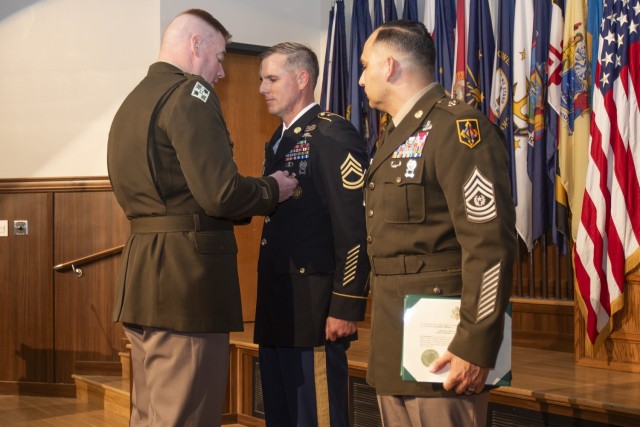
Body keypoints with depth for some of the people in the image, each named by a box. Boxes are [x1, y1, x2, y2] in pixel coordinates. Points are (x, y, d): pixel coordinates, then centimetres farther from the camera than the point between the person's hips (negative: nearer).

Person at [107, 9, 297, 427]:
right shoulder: (190, 92, -10)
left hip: (142, 271, 9)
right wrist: (273, 189, 0)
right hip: (187, 274, -9)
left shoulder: (132, 101, 18)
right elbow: (220, 192, -19)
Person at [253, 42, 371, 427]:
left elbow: (355, 227, -16)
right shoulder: (278, 142, 18)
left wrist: (346, 307, -19)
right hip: (277, 308, 9)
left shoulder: (333, 135, -10)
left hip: (314, 308, -8)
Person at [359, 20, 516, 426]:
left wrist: (476, 346, -22)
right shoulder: (396, 135, 17)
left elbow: (491, 242, -20)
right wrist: (382, 338, 18)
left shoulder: (458, 126, -13)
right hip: (393, 340, 9)